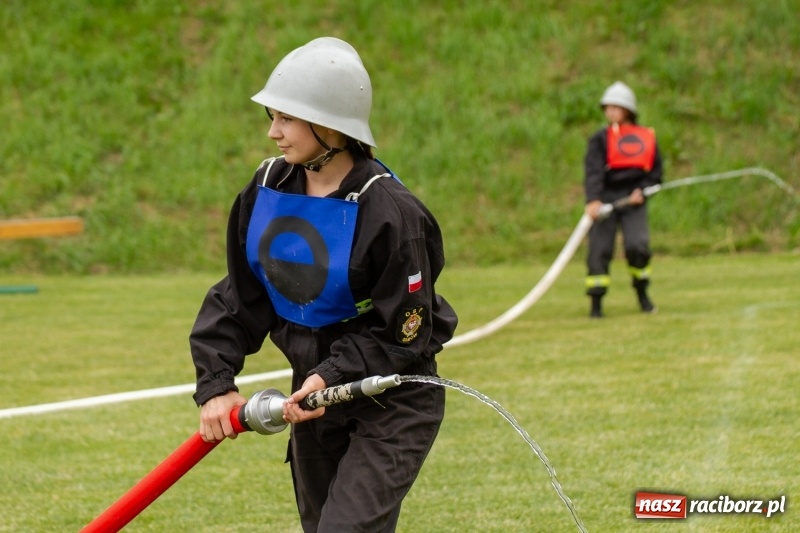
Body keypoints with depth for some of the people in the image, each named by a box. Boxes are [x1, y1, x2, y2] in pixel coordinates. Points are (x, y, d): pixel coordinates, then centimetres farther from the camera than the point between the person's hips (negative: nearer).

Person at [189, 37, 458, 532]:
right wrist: (216, 383, -6)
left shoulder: (388, 212, -23)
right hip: (313, 390, 7)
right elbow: (238, 298, 3)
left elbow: (402, 334, -18)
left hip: (392, 403, -7)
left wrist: (332, 378, -26)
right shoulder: (267, 189, -4)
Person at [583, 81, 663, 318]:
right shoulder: (600, 139, 3)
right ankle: (596, 304, 3)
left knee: (637, 246, -16)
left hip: (633, 200, 0)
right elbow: (593, 172, -11)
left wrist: (642, 191, -5)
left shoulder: (646, 138, 9)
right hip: (606, 199, 0)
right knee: (599, 250, -6)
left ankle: (642, 294, 8)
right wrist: (593, 201, -27)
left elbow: (656, 172, 14)